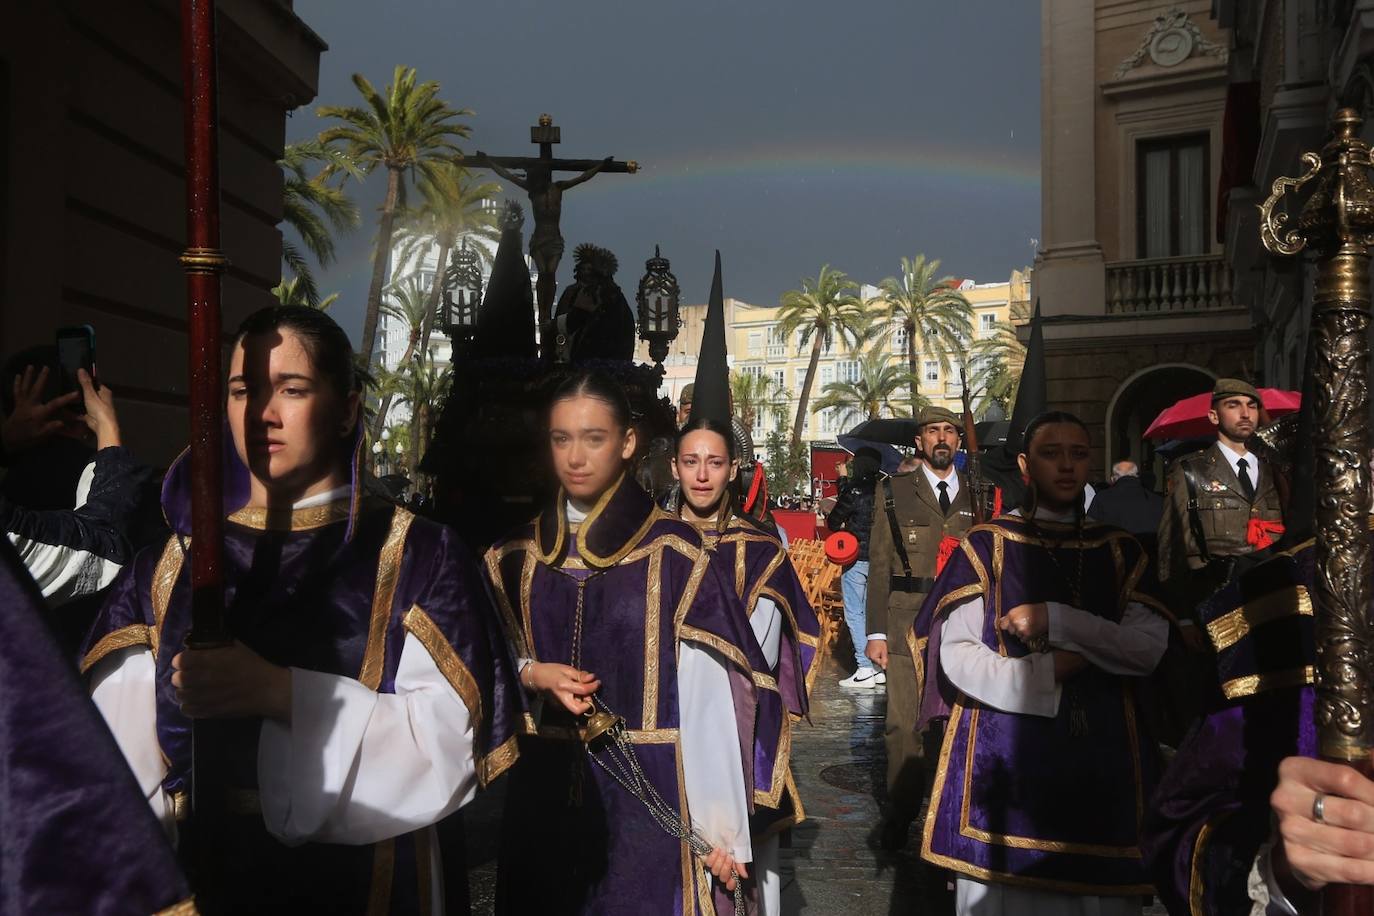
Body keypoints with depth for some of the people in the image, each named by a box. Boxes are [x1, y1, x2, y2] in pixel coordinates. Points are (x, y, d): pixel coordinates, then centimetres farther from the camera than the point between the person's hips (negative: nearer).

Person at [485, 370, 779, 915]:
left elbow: (709, 698, -10)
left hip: (649, 792, -4)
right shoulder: (516, 555, 4)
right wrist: (532, 674, -7)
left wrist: (723, 827, -13)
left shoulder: (673, 554, -9)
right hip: (545, 788, 4)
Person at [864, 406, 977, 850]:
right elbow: (879, 565, 3)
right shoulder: (894, 492, 7)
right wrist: (875, 631, -3)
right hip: (907, 623, -2)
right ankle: (900, 815, 11)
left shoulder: (976, 496, 14)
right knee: (903, 723, -3)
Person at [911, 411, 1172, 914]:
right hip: (1004, 755, -2)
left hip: (1102, 758, 3)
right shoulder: (987, 545, 2)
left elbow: (1150, 646, -3)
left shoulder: (1118, 551, 11)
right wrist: (1046, 672, -11)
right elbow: (957, 657, -5)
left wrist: (1056, 621, -13)